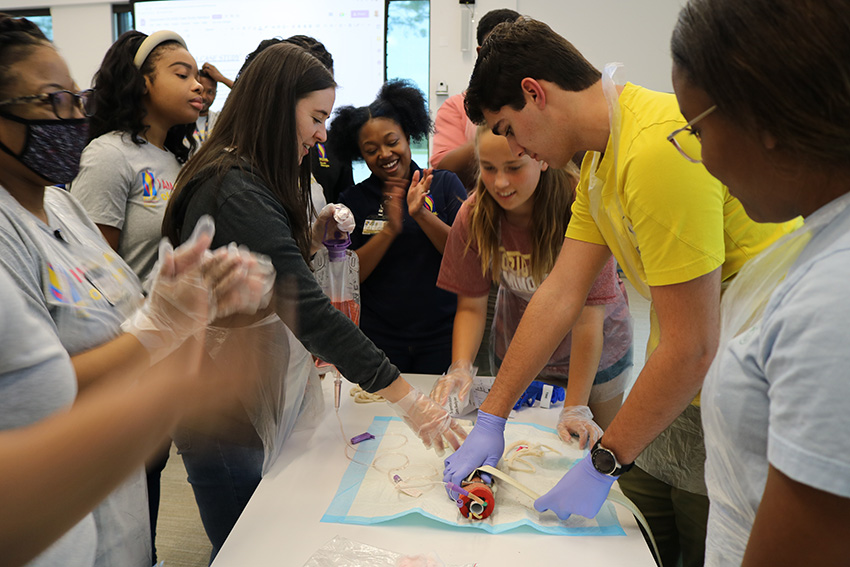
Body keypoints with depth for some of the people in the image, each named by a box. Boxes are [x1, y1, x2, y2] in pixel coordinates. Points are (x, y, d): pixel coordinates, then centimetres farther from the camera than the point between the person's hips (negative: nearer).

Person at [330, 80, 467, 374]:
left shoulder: (445, 184, 2)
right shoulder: (353, 200, 3)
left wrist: (422, 214, -20)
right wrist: (390, 230, -18)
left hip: (442, 337, 0)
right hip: (378, 339, 0)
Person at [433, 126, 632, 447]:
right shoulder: (474, 214, -19)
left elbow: (588, 317, -30)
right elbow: (471, 306, -14)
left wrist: (575, 408, -33)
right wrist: (460, 368, -30)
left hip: (596, 351, -2)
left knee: (591, 447, 15)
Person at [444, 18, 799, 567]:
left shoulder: (660, 149, -27)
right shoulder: (600, 159, 4)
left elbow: (692, 350, -26)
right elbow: (561, 295, 1)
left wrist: (603, 464, -14)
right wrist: (491, 418, 1)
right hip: (676, 389, 8)